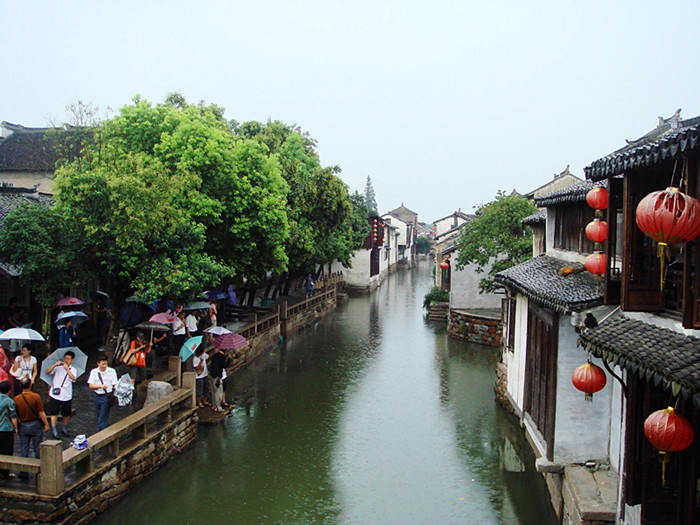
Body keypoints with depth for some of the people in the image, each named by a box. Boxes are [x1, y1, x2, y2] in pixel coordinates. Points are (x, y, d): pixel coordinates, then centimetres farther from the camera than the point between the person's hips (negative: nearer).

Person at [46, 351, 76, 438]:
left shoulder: (73, 370, 7)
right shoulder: (58, 367, 4)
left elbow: (73, 378, -13)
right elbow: (47, 372, -9)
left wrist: (67, 368, -21)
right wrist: (55, 364, -21)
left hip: (67, 395, 2)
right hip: (55, 394, -2)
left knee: (66, 414, 9)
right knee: (54, 413, -3)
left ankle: (64, 429, 26)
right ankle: (54, 430, 3)